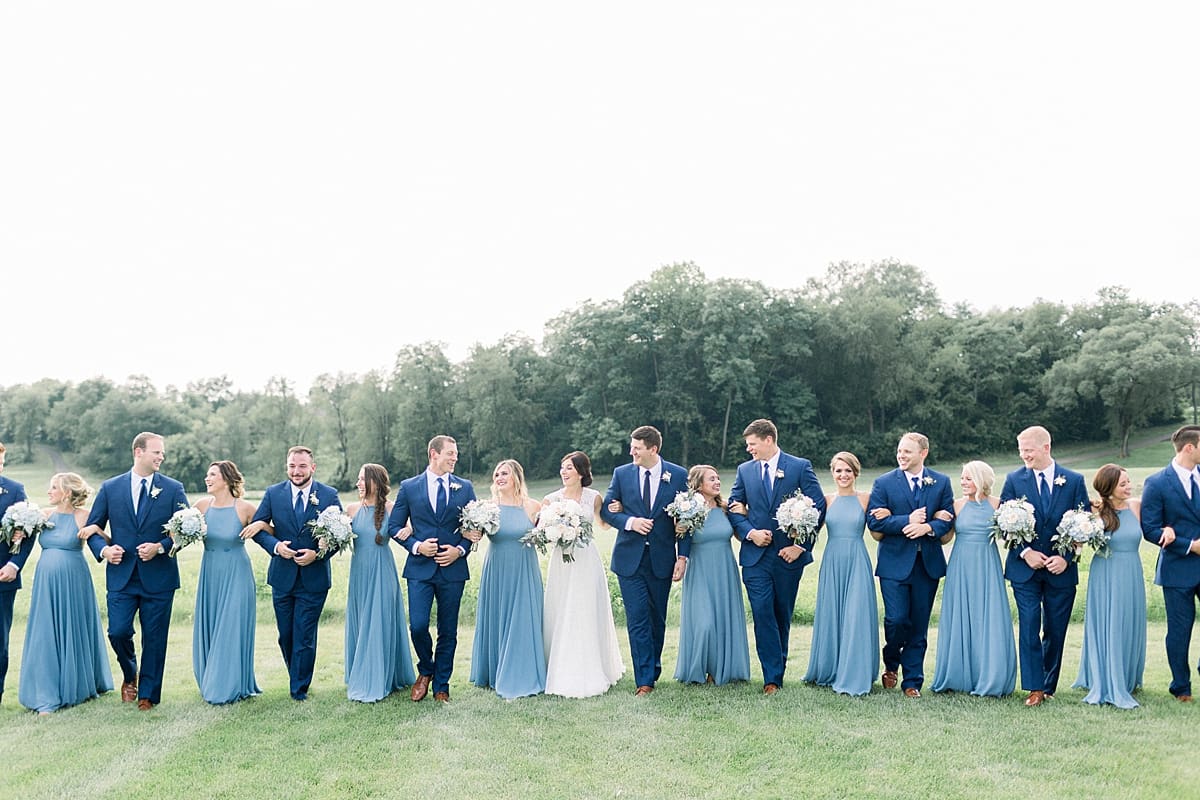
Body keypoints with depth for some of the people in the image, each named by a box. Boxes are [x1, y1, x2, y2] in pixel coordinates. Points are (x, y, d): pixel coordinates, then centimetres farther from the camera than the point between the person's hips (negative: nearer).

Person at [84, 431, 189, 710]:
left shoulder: (173, 489, 2)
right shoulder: (110, 488, 5)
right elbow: (92, 527, 9)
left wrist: (160, 547, -16)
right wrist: (103, 549, -10)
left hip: (158, 577, -1)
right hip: (121, 575, 1)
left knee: (154, 638, 4)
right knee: (118, 632, -4)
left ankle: (148, 694, 19)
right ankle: (129, 674, 27)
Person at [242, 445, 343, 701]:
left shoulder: (329, 495, -4)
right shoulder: (273, 494, 1)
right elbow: (256, 527, 2)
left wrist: (317, 554, -17)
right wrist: (275, 545, -15)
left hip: (314, 578, -2)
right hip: (282, 577, 3)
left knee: (305, 637, 2)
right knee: (285, 635, 14)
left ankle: (299, 688, 16)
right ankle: (297, 678, 35)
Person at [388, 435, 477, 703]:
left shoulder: (464, 487, 7)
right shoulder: (409, 487, 3)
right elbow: (394, 526, 5)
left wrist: (460, 550, -7)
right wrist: (416, 546, -11)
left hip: (453, 569, 1)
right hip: (420, 568, -1)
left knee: (448, 631, 6)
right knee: (418, 626, -9)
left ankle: (441, 686, 20)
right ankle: (425, 671, 20)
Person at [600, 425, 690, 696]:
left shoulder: (678, 476, -2)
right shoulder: (622, 473, 1)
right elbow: (606, 509, 4)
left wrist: (683, 556, -6)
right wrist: (630, 521, -15)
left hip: (662, 559, 0)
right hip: (630, 558, 0)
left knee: (657, 618, 12)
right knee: (637, 619, -5)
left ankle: (653, 670, 29)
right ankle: (645, 680, -1)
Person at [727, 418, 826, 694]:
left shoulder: (801, 467, -2)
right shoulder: (744, 470, 7)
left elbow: (818, 507, -5)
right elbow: (733, 508, 9)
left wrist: (801, 544, -9)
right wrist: (750, 532, -9)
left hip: (789, 555, -1)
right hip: (755, 556, 2)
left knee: (783, 615, 10)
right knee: (763, 614, -6)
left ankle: (778, 669, 26)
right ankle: (772, 677, -2)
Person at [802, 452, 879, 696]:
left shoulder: (865, 499, 1)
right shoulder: (827, 500, 6)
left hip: (857, 563, -2)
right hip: (832, 562, 2)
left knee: (855, 618, -4)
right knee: (830, 616, 9)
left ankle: (853, 676, 5)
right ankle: (829, 671, 24)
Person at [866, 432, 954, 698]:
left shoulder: (941, 482, 6)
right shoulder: (883, 482, 0)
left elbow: (947, 519, 2)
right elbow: (874, 521, -8)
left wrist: (928, 527, -17)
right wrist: (908, 521, -17)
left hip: (928, 562, 2)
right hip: (894, 561, -2)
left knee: (919, 625, 6)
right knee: (896, 620, -8)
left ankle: (912, 681, 17)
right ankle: (891, 664, 21)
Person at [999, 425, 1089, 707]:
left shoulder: (1074, 481, 1)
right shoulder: (1014, 480, 1)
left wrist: (1066, 557, -10)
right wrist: (1025, 552, -11)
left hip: (1061, 569, 1)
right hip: (1025, 567, 0)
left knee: (1056, 630, 8)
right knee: (1029, 628, -5)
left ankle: (1049, 685, 20)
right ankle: (1034, 688, -1)